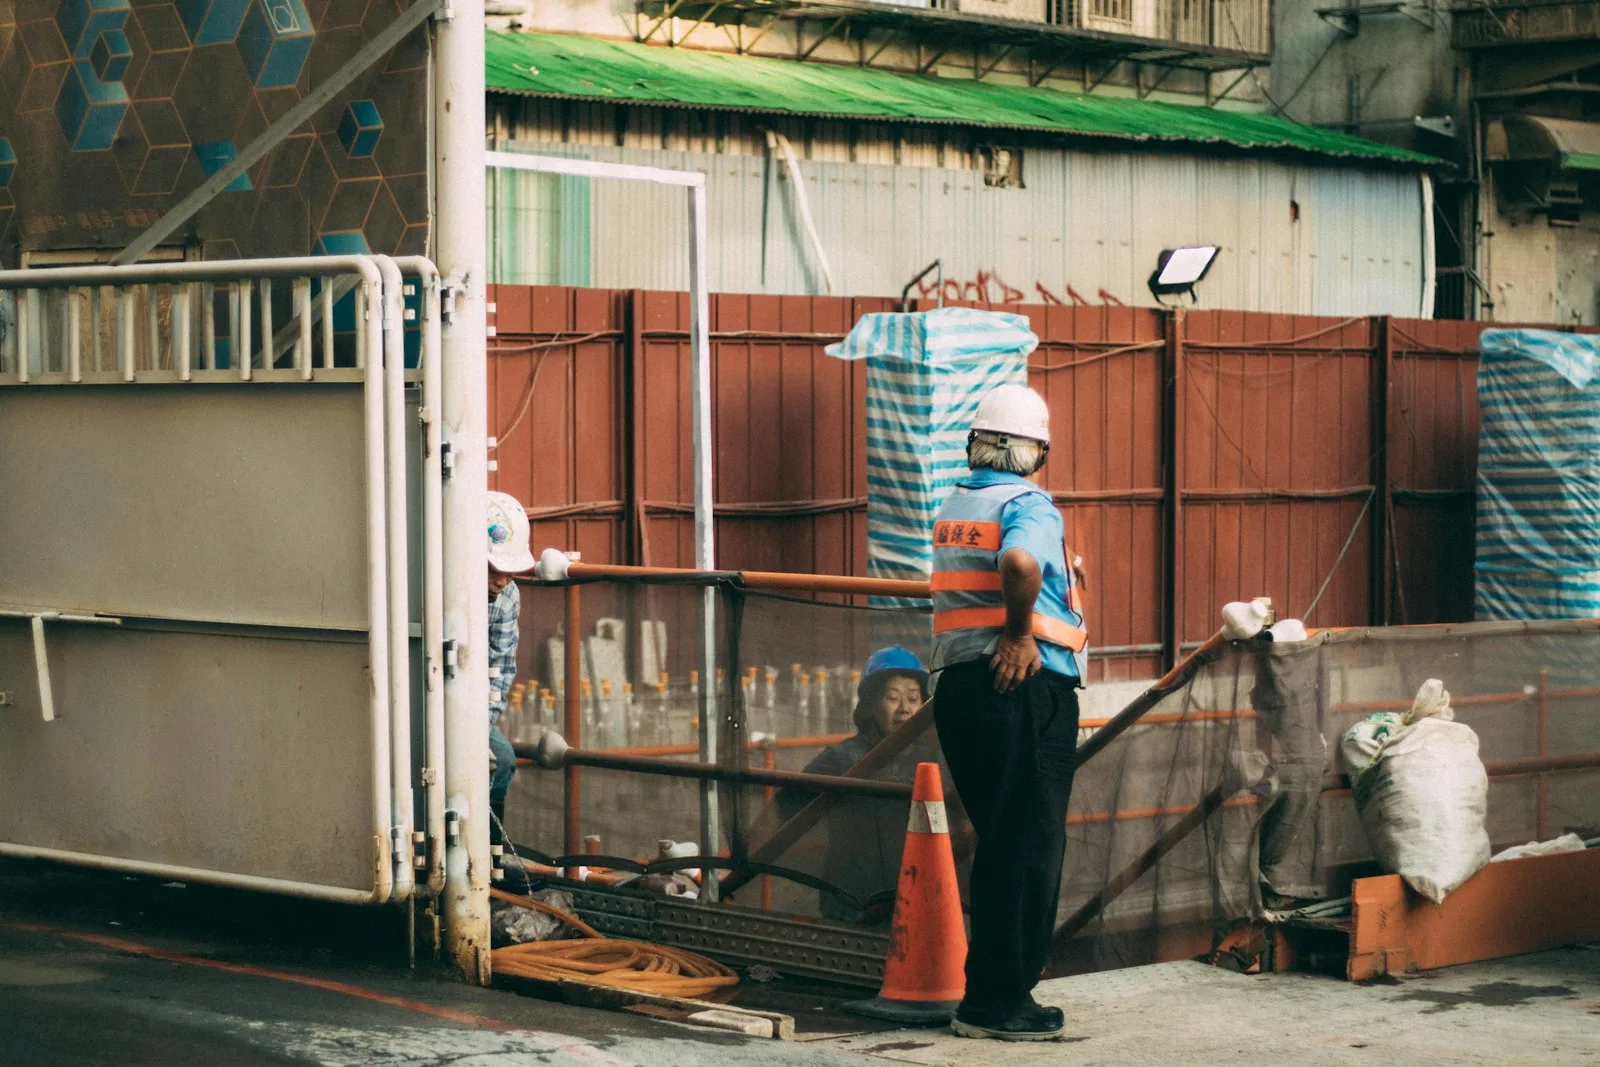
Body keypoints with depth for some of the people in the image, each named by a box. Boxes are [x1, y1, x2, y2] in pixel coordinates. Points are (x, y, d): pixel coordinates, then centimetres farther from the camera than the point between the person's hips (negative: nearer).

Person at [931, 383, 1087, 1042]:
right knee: (1028, 846, -1)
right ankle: (999, 1003, 0)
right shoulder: (1028, 505, -10)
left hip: (957, 685, 8)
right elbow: (1019, 562, -31)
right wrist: (1021, 635, -18)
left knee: (1000, 845, 15)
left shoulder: (951, 509, 15)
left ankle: (990, 995, 18)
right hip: (1024, 691, -8)